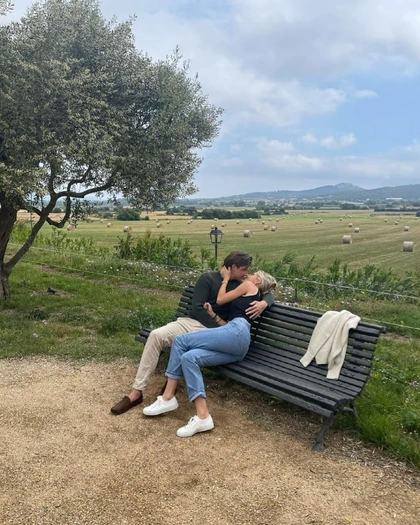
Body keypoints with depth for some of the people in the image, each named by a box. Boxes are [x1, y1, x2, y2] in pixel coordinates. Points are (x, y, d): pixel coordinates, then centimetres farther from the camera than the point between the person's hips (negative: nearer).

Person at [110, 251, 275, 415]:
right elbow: (197, 308, -6)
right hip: (190, 322, 1)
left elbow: (269, 295, 15)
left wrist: (263, 303, -10)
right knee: (156, 335, -25)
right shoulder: (208, 278, 2)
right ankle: (136, 392, -19)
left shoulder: (240, 287, 11)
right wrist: (220, 327, -12)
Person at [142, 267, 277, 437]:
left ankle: (167, 398, -13)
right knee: (188, 357, -10)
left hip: (237, 333, -9)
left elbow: (220, 299, 15)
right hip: (237, 344, 9)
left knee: (181, 340, -13)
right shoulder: (251, 299, 37)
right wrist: (212, 315, 20)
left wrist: (226, 279, 28)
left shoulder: (249, 286, 16)